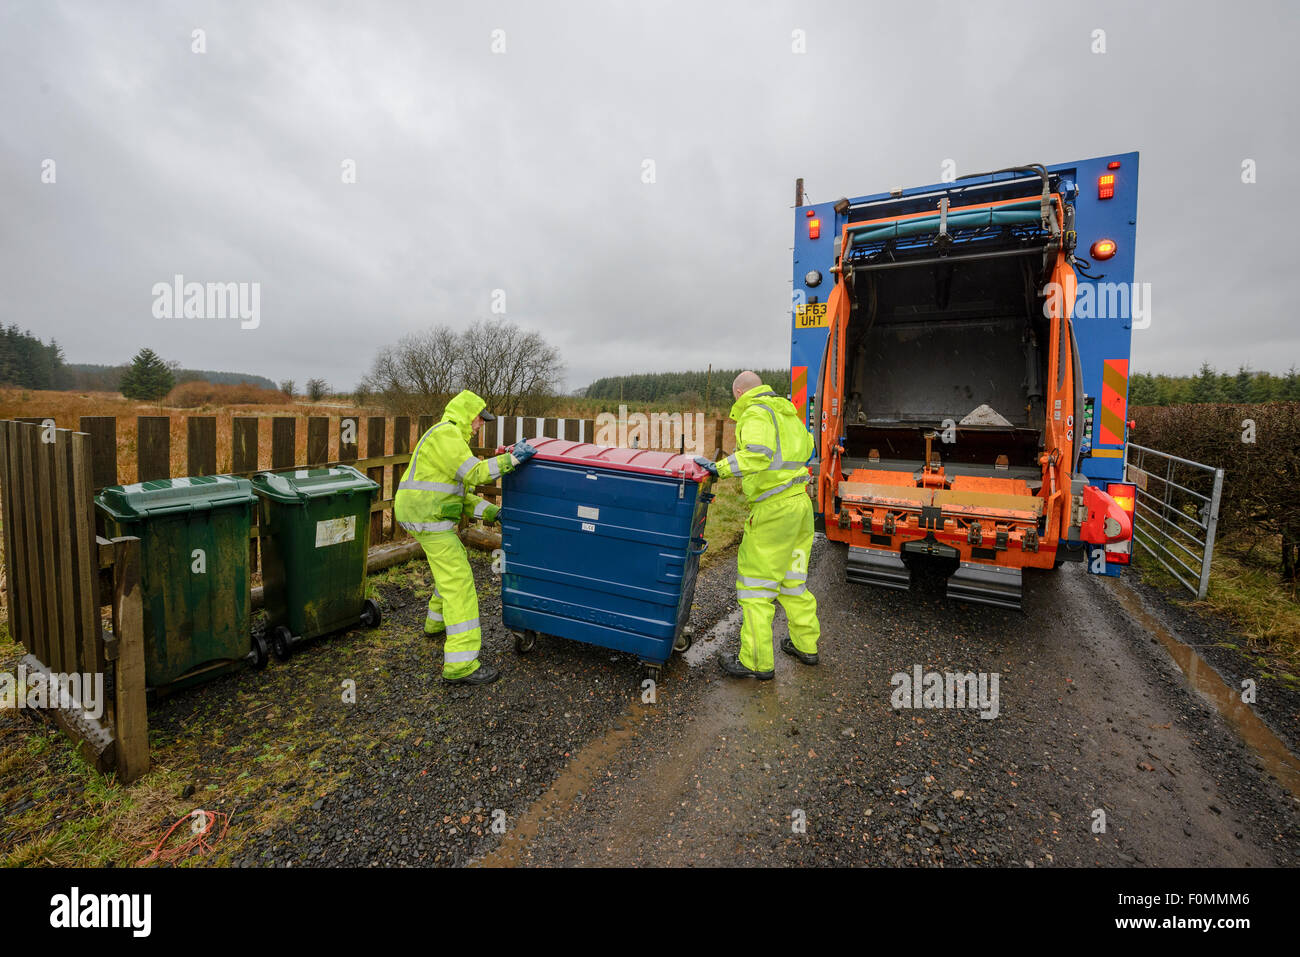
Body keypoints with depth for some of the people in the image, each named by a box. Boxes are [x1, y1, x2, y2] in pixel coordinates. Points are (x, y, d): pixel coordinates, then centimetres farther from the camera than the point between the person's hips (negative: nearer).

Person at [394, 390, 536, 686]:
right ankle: (461, 664, -11)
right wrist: (512, 458, -21)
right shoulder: (446, 434, -12)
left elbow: (462, 495, 18)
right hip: (429, 518, -11)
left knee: (454, 564, 28)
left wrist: (492, 512, 9)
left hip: (427, 516, 11)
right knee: (459, 582, -12)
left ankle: (437, 622, 49)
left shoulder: (451, 437, 22)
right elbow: (474, 473, -25)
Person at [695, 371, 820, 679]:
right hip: (800, 502, 9)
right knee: (792, 576, 20)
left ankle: (757, 661, 6)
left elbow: (758, 454, -29)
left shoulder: (755, 413, -11)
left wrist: (719, 467, -25)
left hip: (774, 507, -9)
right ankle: (805, 645, 32)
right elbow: (807, 449, 28)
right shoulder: (786, 411, 16)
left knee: (756, 582, -1)